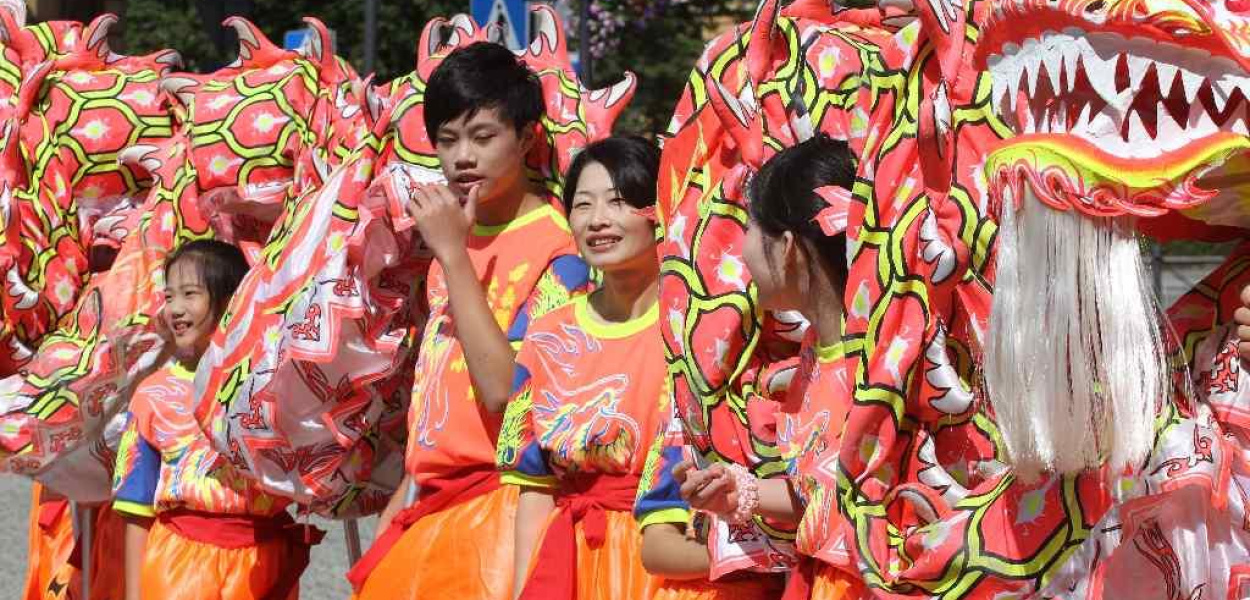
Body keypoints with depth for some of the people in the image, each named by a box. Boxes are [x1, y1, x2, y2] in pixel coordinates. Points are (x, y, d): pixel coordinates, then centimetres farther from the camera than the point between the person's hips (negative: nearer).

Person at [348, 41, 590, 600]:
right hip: (430, 509, 7)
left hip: (498, 507, -7)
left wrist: (454, 254, -18)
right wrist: (391, 518, 16)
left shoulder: (556, 250, -10)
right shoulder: (451, 233, 13)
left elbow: (503, 387, -21)